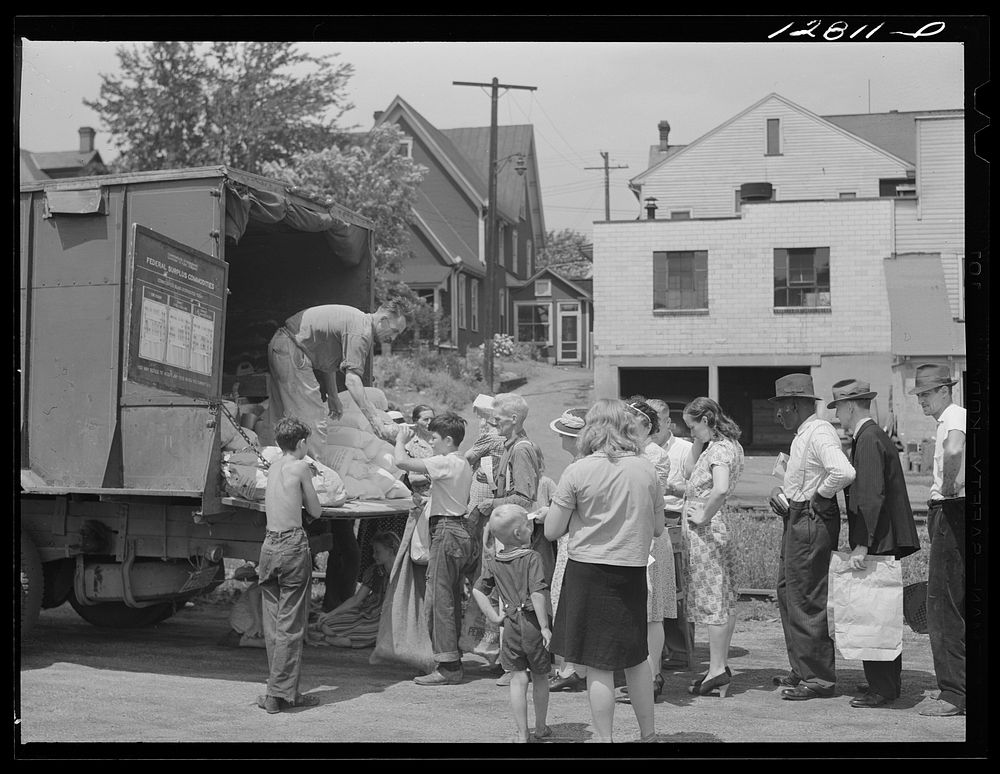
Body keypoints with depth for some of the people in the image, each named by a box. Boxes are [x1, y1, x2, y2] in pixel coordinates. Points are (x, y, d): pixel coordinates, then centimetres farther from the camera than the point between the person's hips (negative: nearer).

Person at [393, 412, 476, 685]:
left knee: (438, 598, -7)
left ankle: (447, 667, -8)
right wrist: (430, 495, 20)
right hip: (461, 528, 10)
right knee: (451, 599, 13)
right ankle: (452, 661, 18)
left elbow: (402, 462, -24)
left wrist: (401, 441, -6)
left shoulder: (445, 463, -15)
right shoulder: (463, 464, 14)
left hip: (446, 531, -10)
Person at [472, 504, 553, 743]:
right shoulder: (531, 558, -12)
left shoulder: (493, 563, 5)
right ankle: (541, 727, 28)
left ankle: (522, 734, 5)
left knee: (518, 679, 6)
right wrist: (545, 626, -17)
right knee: (540, 677, 15)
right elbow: (537, 593, -20)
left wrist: (494, 616, 5)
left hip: (511, 626, 3)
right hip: (534, 623, -3)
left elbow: (478, 591, 3)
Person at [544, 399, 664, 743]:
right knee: (635, 657, 18)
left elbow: (551, 531, -5)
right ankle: (648, 734, 27)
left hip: (589, 570, -3)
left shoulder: (577, 472, -9)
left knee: (597, 665, 3)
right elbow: (657, 529, 9)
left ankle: (604, 737, 8)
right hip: (633, 570, 4)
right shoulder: (646, 470, 0)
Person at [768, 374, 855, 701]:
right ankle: (802, 670, 26)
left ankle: (819, 678, 2)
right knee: (787, 592, 16)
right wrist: (783, 497, 10)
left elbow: (844, 472, -33)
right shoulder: (803, 434, 15)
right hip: (796, 520, 11)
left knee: (806, 599, -6)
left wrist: (820, 497, -19)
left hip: (812, 520, -11)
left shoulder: (819, 433, -18)